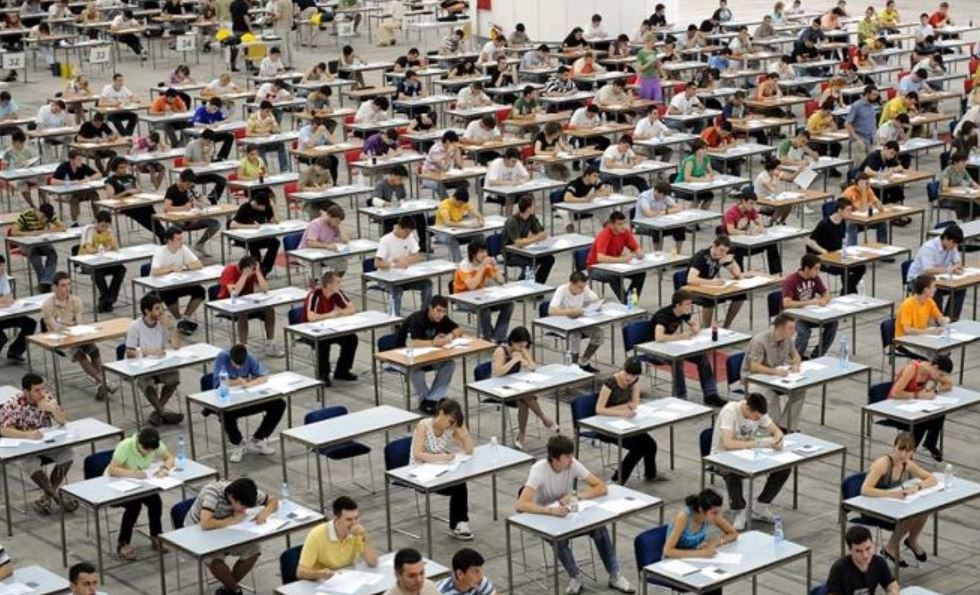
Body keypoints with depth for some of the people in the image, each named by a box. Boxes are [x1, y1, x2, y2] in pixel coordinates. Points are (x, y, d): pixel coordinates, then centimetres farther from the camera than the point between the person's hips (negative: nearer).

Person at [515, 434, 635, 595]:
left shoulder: (573, 465, -16)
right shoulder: (539, 470, -28)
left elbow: (602, 488, -15)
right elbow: (521, 505, -40)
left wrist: (576, 496, -30)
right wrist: (551, 510, -53)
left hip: (567, 512, 4)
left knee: (599, 528, -20)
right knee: (560, 538, -34)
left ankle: (614, 576, -6)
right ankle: (575, 577, -9)